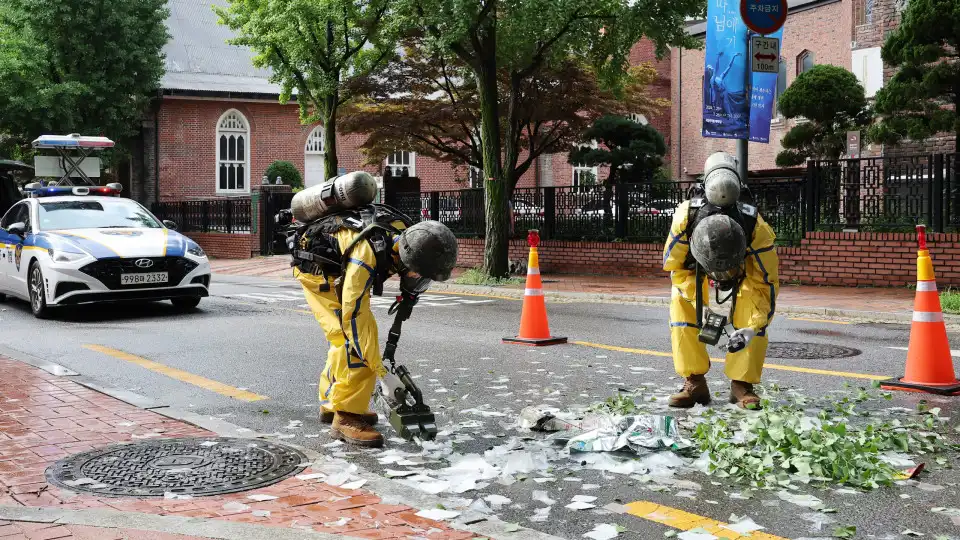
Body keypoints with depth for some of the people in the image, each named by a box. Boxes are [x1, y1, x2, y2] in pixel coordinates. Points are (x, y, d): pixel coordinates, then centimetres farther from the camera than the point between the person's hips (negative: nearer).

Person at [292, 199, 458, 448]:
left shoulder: (407, 232, -18)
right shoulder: (366, 256, -40)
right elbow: (354, 317, -36)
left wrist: (409, 295, -3)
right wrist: (378, 367, -32)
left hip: (340, 272, 9)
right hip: (317, 270, -9)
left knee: (345, 339, 15)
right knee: (354, 338, -19)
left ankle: (330, 403, 29)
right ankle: (346, 417, -15)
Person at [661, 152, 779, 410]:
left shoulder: (757, 229, -42)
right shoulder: (686, 217, -40)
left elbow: (767, 283, -28)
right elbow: (675, 268, -22)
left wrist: (751, 328, -39)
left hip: (747, 269, -1)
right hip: (696, 267, 1)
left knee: (753, 312, -26)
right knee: (680, 304, -22)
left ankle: (742, 384, -11)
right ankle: (695, 383, -11)